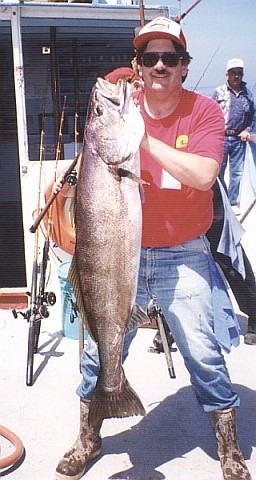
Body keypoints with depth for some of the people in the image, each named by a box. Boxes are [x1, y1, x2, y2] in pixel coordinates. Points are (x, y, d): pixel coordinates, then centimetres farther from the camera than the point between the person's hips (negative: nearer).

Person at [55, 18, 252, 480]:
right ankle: (88, 440, 33)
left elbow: (203, 174, -21)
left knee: (204, 355, 3)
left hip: (185, 257, -2)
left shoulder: (204, 111, -5)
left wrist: (144, 138, -24)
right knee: (100, 350, 8)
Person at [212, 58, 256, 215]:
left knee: (237, 172, 6)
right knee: (218, 171, 4)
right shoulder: (219, 92, -1)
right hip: (221, 137, -2)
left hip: (239, 139, 2)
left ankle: (233, 202, 16)